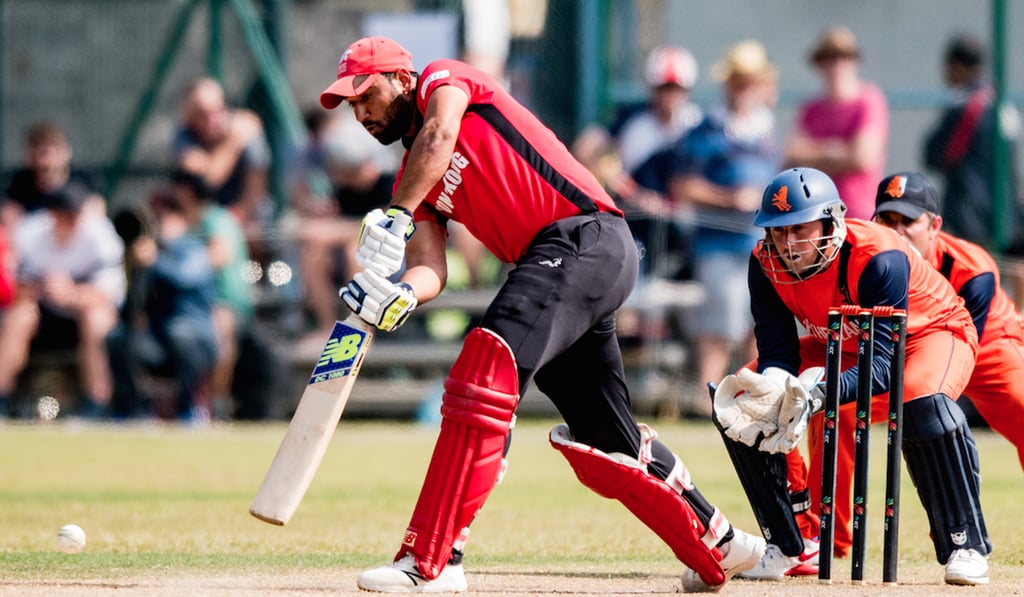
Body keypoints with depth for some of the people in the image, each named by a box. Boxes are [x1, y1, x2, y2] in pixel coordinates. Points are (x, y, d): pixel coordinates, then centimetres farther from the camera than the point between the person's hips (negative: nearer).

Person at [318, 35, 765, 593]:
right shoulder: (413, 179, 22)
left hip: (587, 237, -10)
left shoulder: (443, 78, 4)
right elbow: (430, 270, 7)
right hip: (559, 270, 10)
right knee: (603, 440, 17)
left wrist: (393, 218, -28)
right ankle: (718, 547, 34)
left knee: (483, 370, -25)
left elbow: (439, 134, -20)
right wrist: (399, 294, -16)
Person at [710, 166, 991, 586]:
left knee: (924, 404, -40)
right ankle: (791, 547, 1)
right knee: (738, 402, -11)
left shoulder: (879, 259, -37)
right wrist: (772, 390, -45)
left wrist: (822, 393, -57)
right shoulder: (766, 264, -21)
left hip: (931, 331, -6)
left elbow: (883, 361, -40)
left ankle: (965, 546, -25)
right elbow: (778, 352, -20)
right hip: (841, 345, 6)